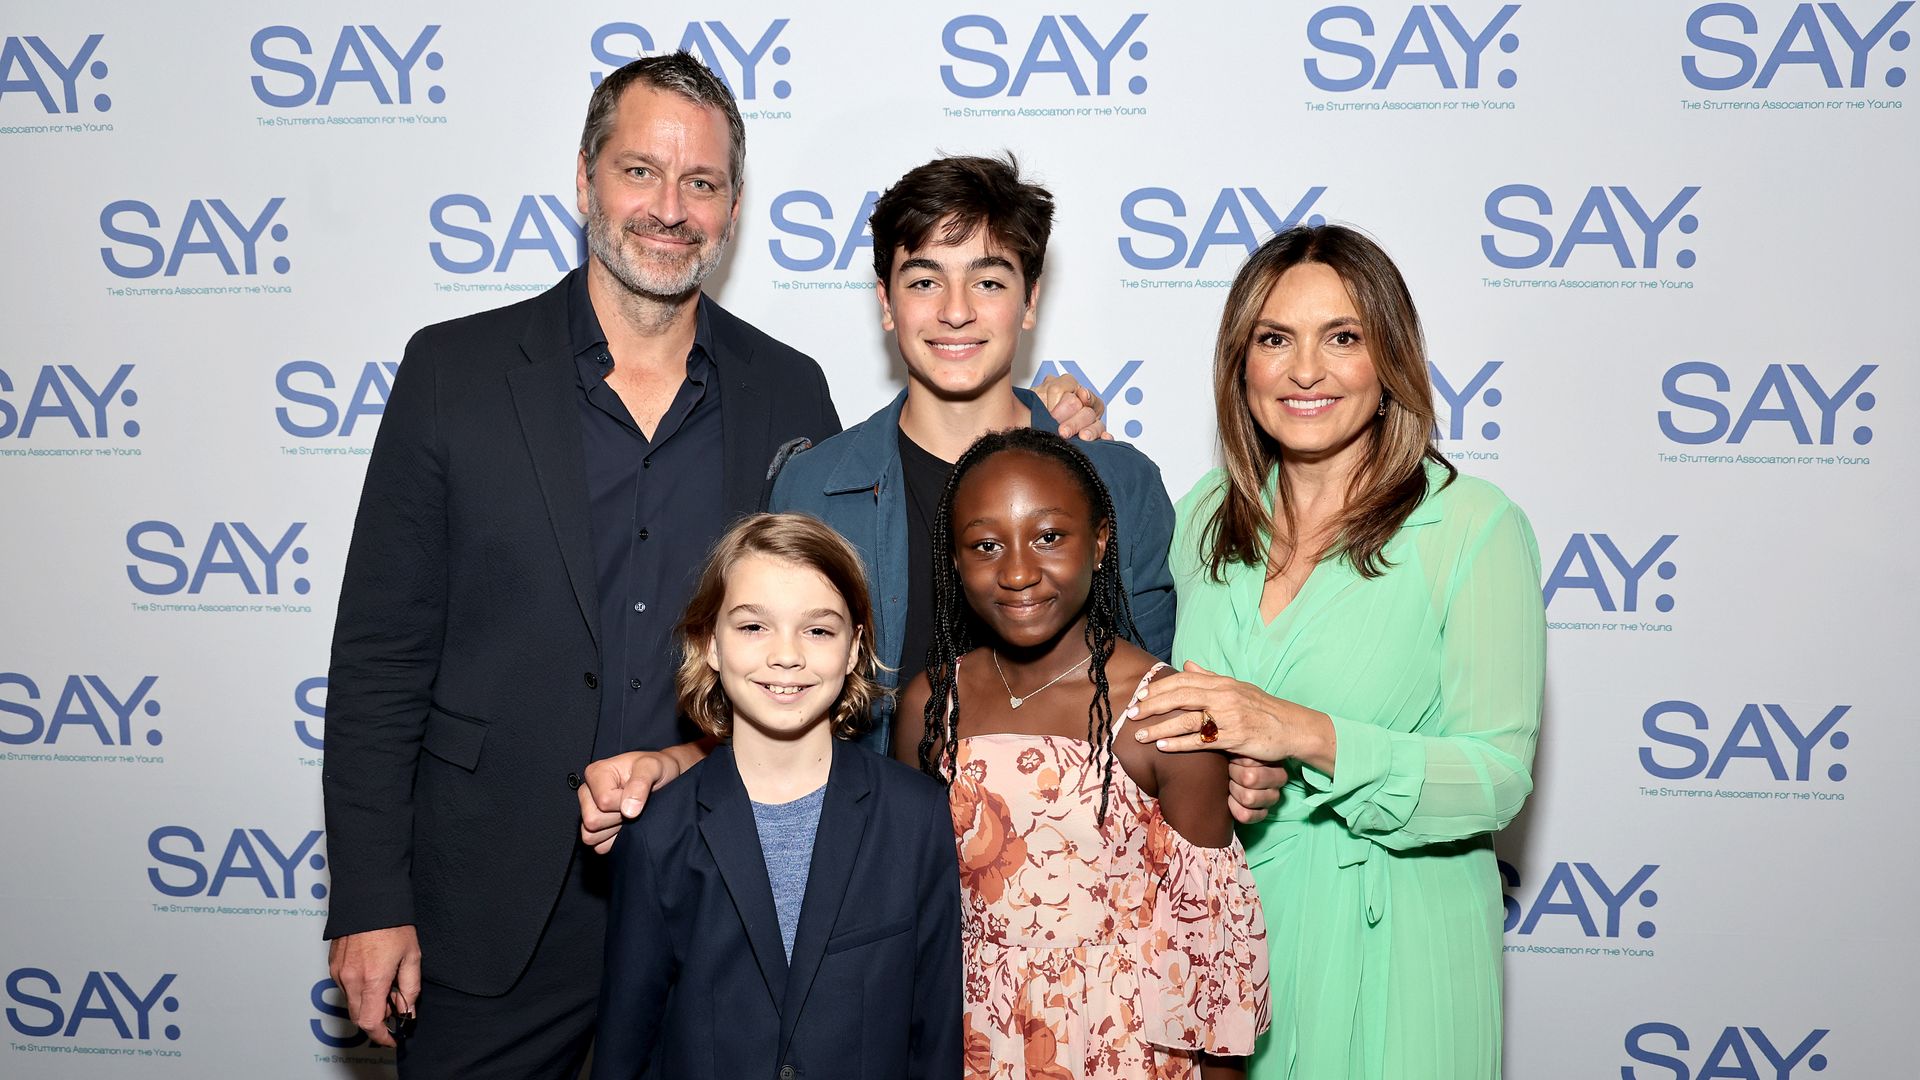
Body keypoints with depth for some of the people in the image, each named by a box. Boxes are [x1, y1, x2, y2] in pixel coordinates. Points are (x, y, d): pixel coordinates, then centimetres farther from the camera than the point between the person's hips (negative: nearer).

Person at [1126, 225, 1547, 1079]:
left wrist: (1306, 735, -26)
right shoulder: (1207, 513, 2)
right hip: (1219, 919, 4)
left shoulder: (1475, 526, -12)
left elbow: (1499, 776, -15)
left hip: (1388, 938, -3)